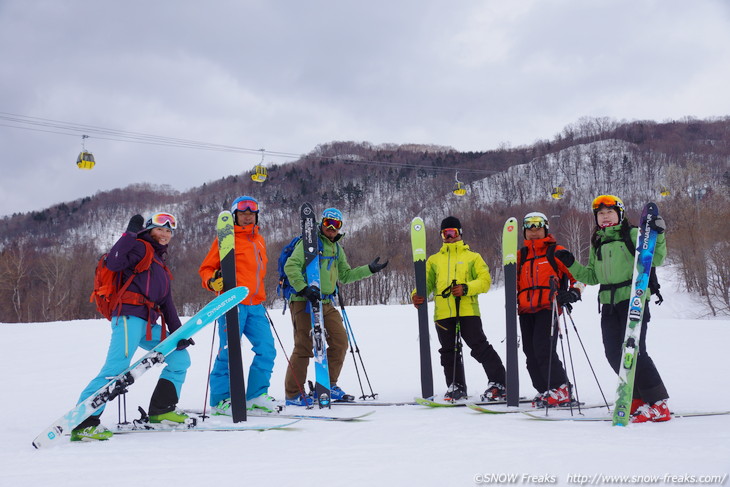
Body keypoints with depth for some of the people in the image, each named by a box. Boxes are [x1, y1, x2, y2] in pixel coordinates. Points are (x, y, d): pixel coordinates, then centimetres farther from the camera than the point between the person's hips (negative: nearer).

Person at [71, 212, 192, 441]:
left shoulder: (161, 265, 30)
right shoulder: (140, 248, 4)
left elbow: (167, 304, 26)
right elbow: (113, 263, -15)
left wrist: (177, 333, 17)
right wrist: (130, 233, -13)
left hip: (149, 326, 9)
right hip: (130, 317, -9)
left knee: (180, 358, 11)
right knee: (116, 369, -20)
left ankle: (162, 408, 16)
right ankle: (82, 423, -22)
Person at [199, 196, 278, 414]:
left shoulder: (259, 240, 19)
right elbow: (206, 268, -1)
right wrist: (212, 282, -20)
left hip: (255, 305, 7)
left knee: (267, 349, 2)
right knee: (229, 352, -5)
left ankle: (256, 396, 12)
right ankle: (220, 400, 4)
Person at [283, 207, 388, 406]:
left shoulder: (337, 248, 19)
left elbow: (345, 276, 24)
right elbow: (291, 266, -15)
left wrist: (370, 269, 16)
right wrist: (303, 288, -26)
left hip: (326, 304, 8)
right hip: (305, 301, -8)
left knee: (340, 342, 8)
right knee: (305, 347, -8)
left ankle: (328, 385, 20)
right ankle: (293, 393, -1)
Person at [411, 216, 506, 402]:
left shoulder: (472, 257, 12)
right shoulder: (434, 260, 21)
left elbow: (485, 280, 2)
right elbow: (426, 283, 16)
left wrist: (466, 288, -16)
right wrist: (417, 295, -7)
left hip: (468, 310, -4)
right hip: (443, 313, 4)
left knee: (479, 347, -11)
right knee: (449, 352, 8)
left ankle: (498, 384, -8)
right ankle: (456, 387, 19)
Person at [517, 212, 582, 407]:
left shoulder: (556, 251, 6)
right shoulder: (521, 255, 21)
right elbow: (515, 282, 29)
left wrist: (574, 292, -12)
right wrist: (514, 302, 16)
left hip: (547, 307, -6)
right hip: (526, 310, 6)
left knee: (543, 348, -18)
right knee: (531, 353, 3)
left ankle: (561, 390, -13)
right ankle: (545, 391, 9)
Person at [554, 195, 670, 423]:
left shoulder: (633, 235, 0)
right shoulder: (597, 243, 18)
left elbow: (655, 259, -7)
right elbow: (592, 277, 20)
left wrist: (658, 236, -21)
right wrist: (571, 265, 9)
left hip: (633, 300, -7)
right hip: (609, 305, 7)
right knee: (614, 354, 2)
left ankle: (658, 405, -8)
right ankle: (639, 399, 15)